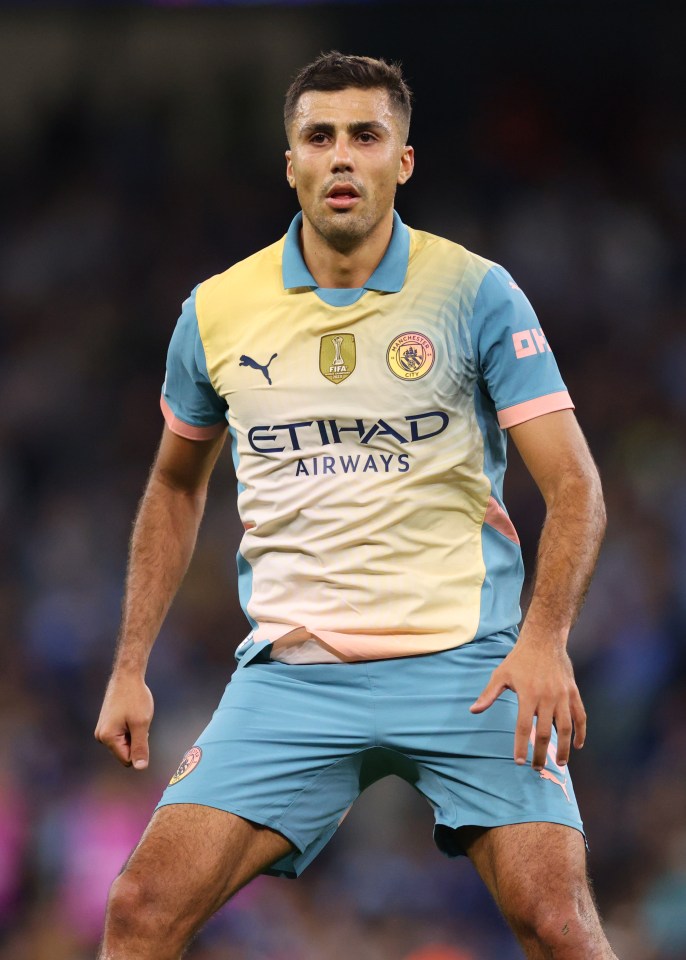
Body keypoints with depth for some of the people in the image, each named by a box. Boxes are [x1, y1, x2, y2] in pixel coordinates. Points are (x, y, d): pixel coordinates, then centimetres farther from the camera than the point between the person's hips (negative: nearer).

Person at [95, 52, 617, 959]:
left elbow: (574, 485, -5)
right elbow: (176, 488, 23)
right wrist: (130, 669, 16)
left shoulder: (478, 294, -1)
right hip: (291, 672, 2)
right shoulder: (217, 311, 7)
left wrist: (545, 640, -21)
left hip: (465, 667, -2)